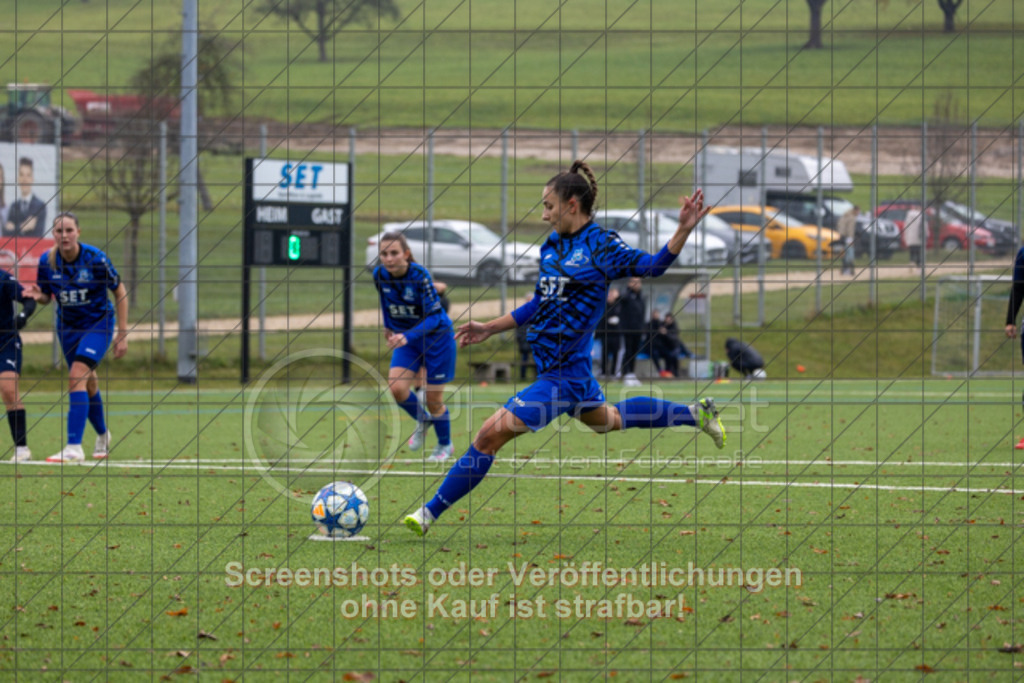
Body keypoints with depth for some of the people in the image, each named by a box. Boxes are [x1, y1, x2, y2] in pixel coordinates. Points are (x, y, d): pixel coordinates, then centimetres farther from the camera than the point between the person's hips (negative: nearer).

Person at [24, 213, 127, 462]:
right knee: (87, 384, 13)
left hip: (98, 323, -5)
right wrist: (38, 295, -22)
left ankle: (74, 448, -25)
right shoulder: (47, 261, -10)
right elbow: (46, 297, 4)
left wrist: (122, 334, -10)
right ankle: (102, 434, 39)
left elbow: (120, 292, -8)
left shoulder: (95, 259, -20)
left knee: (77, 377, -21)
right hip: (68, 326, 5)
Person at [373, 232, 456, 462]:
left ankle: (444, 444, 30)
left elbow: (434, 317, -30)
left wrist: (407, 337, -43)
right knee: (396, 387, -16)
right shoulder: (380, 275, -13)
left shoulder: (420, 275, -28)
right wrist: (388, 325, 20)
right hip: (406, 337, 4)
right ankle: (422, 421, 17)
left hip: (437, 337, -4)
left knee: (434, 398, 2)